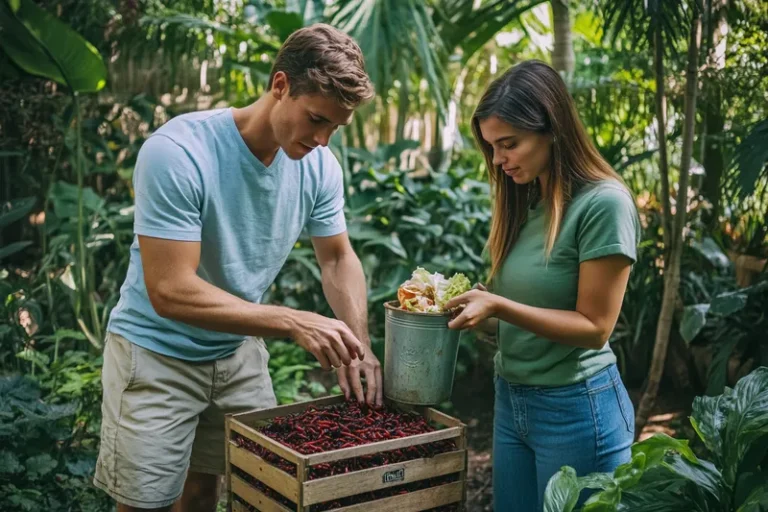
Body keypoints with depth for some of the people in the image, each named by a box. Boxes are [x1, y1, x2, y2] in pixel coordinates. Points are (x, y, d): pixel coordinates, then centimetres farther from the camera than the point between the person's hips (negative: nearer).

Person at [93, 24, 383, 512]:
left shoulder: (319, 165, -11)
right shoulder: (177, 153, -28)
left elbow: (339, 259, 3)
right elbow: (169, 292, -30)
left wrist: (359, 344, -14)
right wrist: (294, 323, -34)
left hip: (240, 349, 5)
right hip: (158, 353, -5)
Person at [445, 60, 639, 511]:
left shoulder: (603, 203, -16)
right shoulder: (525, 201, 6)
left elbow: (594, 327, -16)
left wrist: (498, 306, -24)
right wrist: (470, 302, -5)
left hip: (576, 409, -7)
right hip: (510, 401, 7)